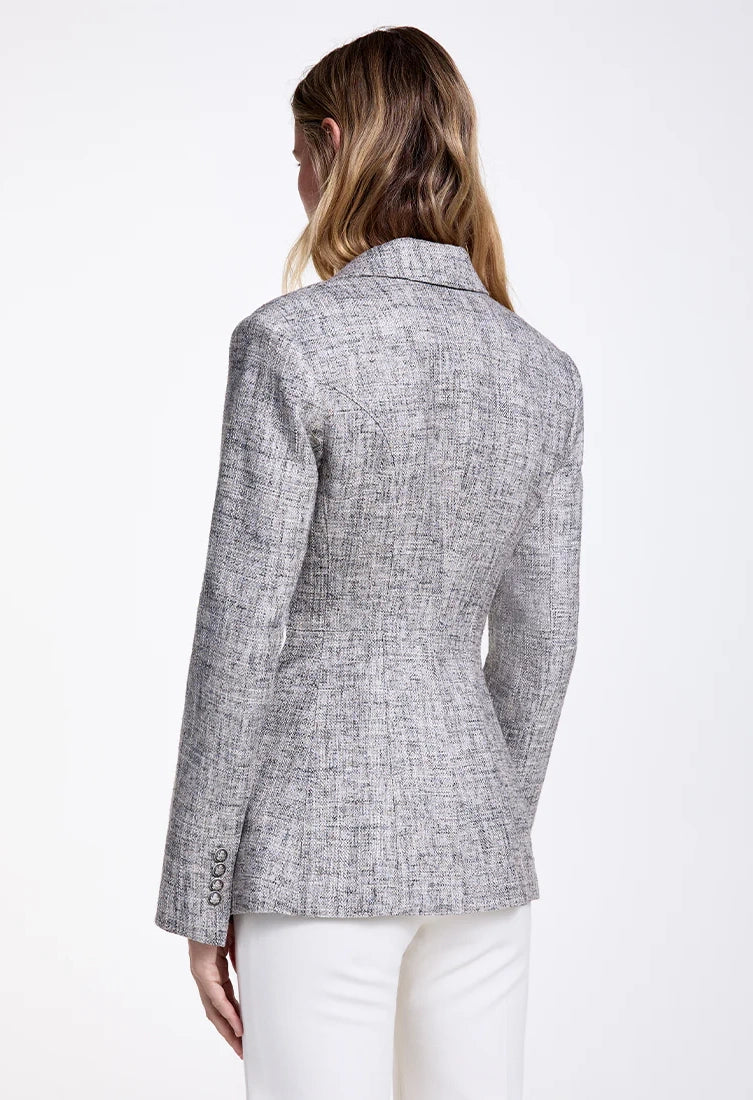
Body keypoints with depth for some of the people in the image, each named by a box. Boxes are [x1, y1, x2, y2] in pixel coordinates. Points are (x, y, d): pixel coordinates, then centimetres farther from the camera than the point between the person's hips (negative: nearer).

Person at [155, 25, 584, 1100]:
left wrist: (199, 893, -5)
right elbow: (538, 641, 7)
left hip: (321, 846, -5)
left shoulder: (291, 341, -13)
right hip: (474, 839, 6)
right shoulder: (544, 371, 4)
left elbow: (242, 635, -13)